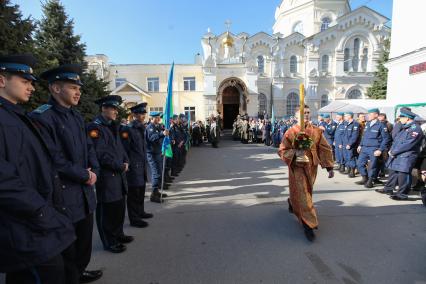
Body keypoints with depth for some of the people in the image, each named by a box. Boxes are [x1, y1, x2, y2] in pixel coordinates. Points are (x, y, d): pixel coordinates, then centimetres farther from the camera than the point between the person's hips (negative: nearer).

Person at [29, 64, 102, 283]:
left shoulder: (76, 116, 10)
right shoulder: (41, 117, -16)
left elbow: (88, 147, 11)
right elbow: (53, 159, -22)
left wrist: (94, 172, -4)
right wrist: (84, 176, -14)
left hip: (85, 192, 8)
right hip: (64, 196, -8)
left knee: (84, 239, 23)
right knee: (67, 247, 9)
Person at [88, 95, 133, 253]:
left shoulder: (113, 126, 14)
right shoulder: (96, 127, -15)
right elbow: (100, 154, -21)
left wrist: (126, 161, 2)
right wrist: (120, 167, -15)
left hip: (119, 174, 9)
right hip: (106, 176, -9)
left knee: (120, 206, 19)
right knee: (108, 210, 4)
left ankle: (118, 234, 37)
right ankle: (110, 242, 20)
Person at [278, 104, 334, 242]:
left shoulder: (317, 131, 0)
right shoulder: (291, 132, -9)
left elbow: (325, 149, 4)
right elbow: (282, 151, -7)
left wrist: (329, 167, 0)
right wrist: (294, 153, -26)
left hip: (311, 167, 4)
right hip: (297, 168, -4)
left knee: (306, 192, 21)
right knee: (302, 195, -5)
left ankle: (292, 202, 52)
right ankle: (308, 224, 6)